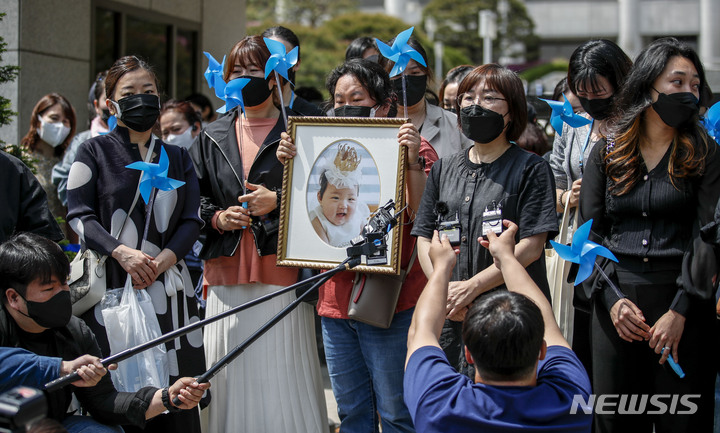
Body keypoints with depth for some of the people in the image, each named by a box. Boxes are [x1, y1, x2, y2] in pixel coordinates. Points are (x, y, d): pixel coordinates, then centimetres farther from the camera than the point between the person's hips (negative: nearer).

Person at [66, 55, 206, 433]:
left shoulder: (177, 158, 17)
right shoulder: (95, 151, 8)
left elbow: (191, 220, 9)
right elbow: (79, 216, -1)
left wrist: (161, 261, -9)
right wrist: (122, 253, -16)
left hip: (167, 285, 3)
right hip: (112, 284, -3)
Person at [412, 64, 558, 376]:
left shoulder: (531, 168, 0)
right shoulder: (443, 169, 15)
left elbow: (531, 246, -9)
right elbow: (424, 237, 11)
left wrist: (473, 286, -17)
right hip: (451, 318, 4)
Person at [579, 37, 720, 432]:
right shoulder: (606, 154, 9)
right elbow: (588, 234, 7)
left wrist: (680, 311, -14)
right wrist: (611, 298, -7)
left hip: (683, 303, -2)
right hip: (616, 306, 2)